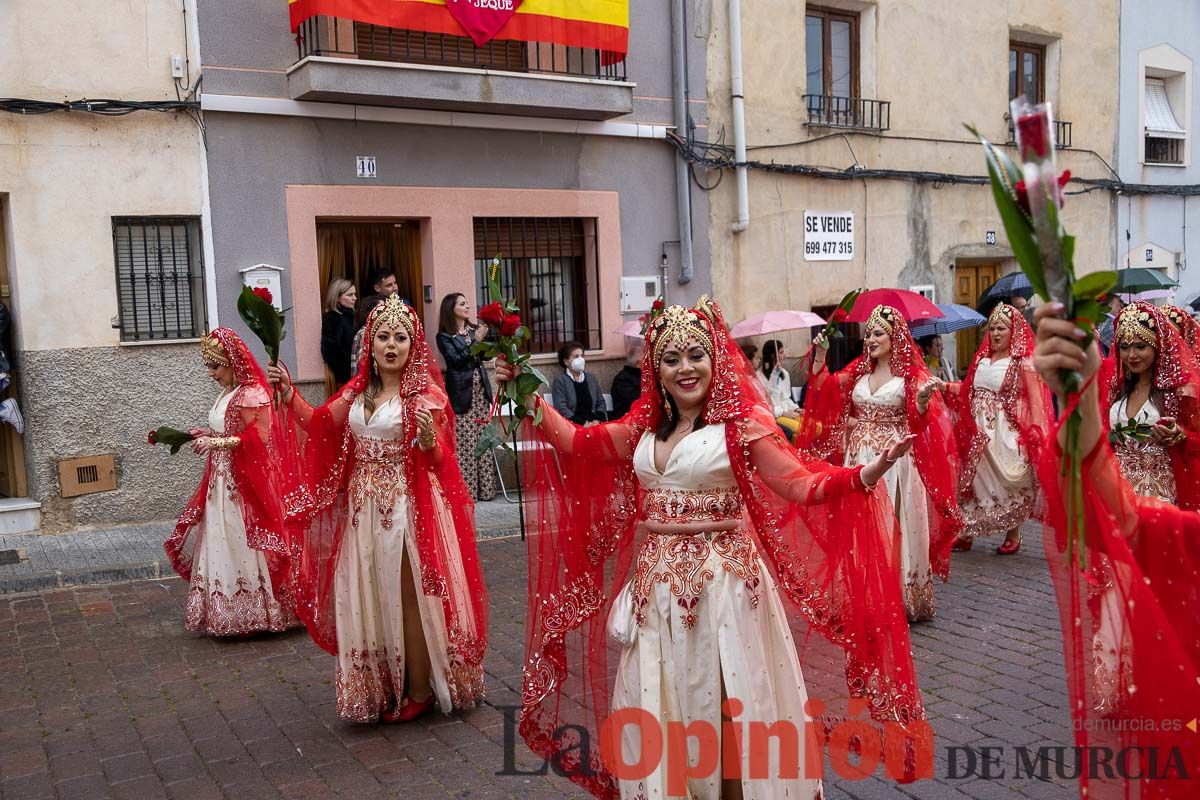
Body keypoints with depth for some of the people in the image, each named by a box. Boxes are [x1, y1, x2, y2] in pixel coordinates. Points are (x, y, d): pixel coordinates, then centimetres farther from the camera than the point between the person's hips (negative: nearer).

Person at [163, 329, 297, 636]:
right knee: (223, 545, 12)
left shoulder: (251, 394, -15)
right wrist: (207, 436, 7)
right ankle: (229, 611, 21)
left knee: (243, 546, -3)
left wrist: (217, 442, -24)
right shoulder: (227, 393, 13)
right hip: (222, 481, 9)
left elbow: (258, 438, -21)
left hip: (243, 484, -9)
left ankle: (248, 614, 8)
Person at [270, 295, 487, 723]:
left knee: (409, 597, 2)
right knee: (368, 598, 11)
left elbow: (440, 462, -9)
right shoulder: (357, 391, 10)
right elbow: (319, 425, 16)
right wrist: (289, 394, 6)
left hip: (409, 508, -6)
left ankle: (420, 691, 16)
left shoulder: (425, 393, -7)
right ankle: (379, 689, 26)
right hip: (364, 509, 6)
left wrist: (429, 440, -29)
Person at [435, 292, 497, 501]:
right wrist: (475, 341, -16)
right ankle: (465, 490, 0)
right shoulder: (444, 336, -2)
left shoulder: (475, 329, 12)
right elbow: (455, 360, -13)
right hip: (462, 394, -5)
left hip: (481, 391, 5)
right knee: (464, 445, -5)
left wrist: (487, 338, -8)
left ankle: (484, 488, 10)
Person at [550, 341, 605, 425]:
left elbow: (601, 403, 18)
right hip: (573, 425, -4)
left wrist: (597, 420, -2)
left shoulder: (591, 378, 21)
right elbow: (561, 409, -6)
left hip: (593, 423, 4)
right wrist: (582, 423, -15)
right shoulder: (559, 381, 5)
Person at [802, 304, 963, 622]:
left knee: (895, 527, -1)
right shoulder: (859, 371, 10)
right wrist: (820, 359, 0)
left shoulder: (911, 374, -4)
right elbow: (825, 390, 7)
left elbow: (919, 420, -15)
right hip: (859, 459, 5)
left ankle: (902, 596, 10)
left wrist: (924, 399, -35)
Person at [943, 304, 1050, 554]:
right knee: (973, 479, 7)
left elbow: (1036, 401, -10)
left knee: (1009, 482, 2)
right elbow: (968, 390, 14)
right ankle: (966, 533, 15)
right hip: (978, 432, 5)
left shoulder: (1023, 362, -6)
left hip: (1007, 434, -5)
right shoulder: (982, 358, 11)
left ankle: (1013, 535, 18)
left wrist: (1036, 435, -17)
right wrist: (946, 386, -1)